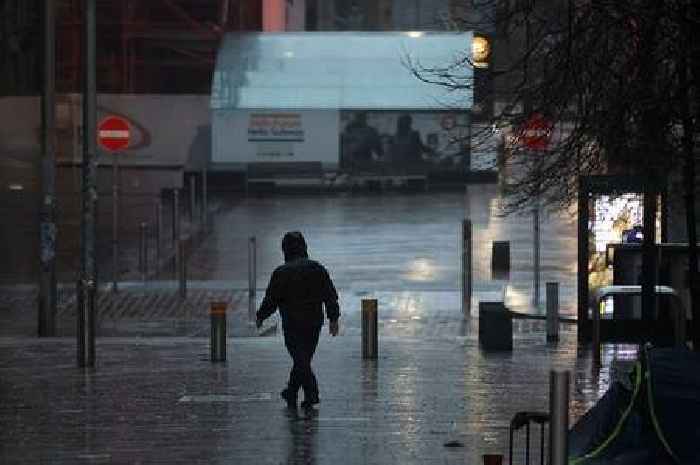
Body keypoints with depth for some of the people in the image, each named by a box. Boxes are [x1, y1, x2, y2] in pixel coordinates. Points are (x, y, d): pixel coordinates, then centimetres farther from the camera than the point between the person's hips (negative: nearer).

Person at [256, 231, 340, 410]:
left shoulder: (280, 273, -8)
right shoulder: (317, 269, 4)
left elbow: (270, 301, -5)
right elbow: (331, 296, 2)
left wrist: (260, 317, 11)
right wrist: (333, 319, 6)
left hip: (292, 325, -4)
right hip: (314, 323, 4)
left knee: (301, 361, -6)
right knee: (303, 360, 15)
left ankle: (312, 393, -20)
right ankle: (291, 394, 28)